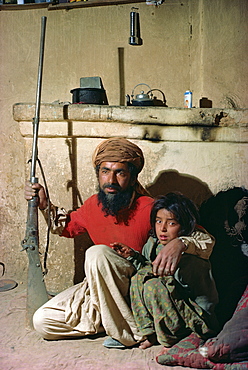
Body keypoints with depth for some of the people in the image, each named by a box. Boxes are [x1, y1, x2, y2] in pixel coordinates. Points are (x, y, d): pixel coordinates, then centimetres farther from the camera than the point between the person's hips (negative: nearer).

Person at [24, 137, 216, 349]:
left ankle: (129, 333, -19)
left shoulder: (149, 210, -19)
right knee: (42, 322, -7)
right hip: (99, 289, 6)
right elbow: (68, 226, 22)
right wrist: (44, 205, 5)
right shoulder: (93, 205, 0)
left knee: (98, 253, -32)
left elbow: (206, 240, -19)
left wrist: (179, 243, -42)